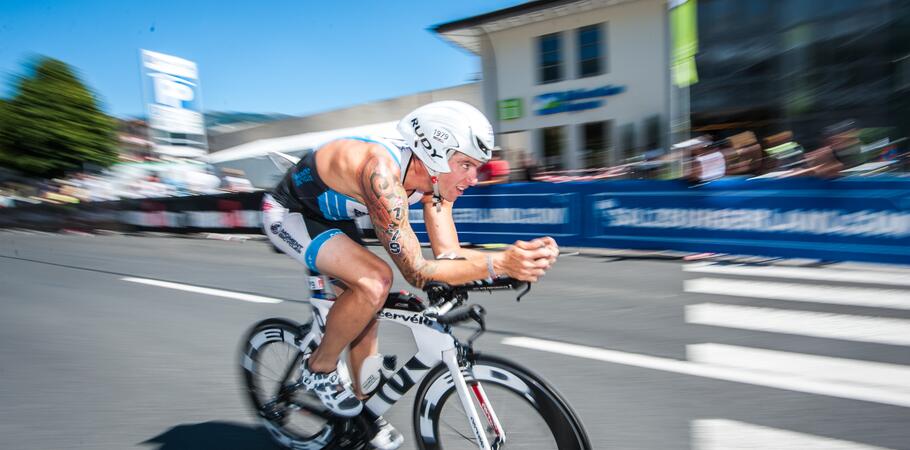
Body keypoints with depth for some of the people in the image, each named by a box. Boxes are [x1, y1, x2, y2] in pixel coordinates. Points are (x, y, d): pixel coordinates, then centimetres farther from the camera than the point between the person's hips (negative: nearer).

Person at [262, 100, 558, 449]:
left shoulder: (434, 177, -14)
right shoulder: (383, 173, -38)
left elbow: (448, 254, -17)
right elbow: (417, 272, -38)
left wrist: (518, 254, -30)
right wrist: (498, 264, -48)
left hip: (331, 216, 8)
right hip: (287, 212, -7)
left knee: (364, 304, 7)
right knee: (374, 282, -27)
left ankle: (365, 411, 27)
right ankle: (319, 370, -1)